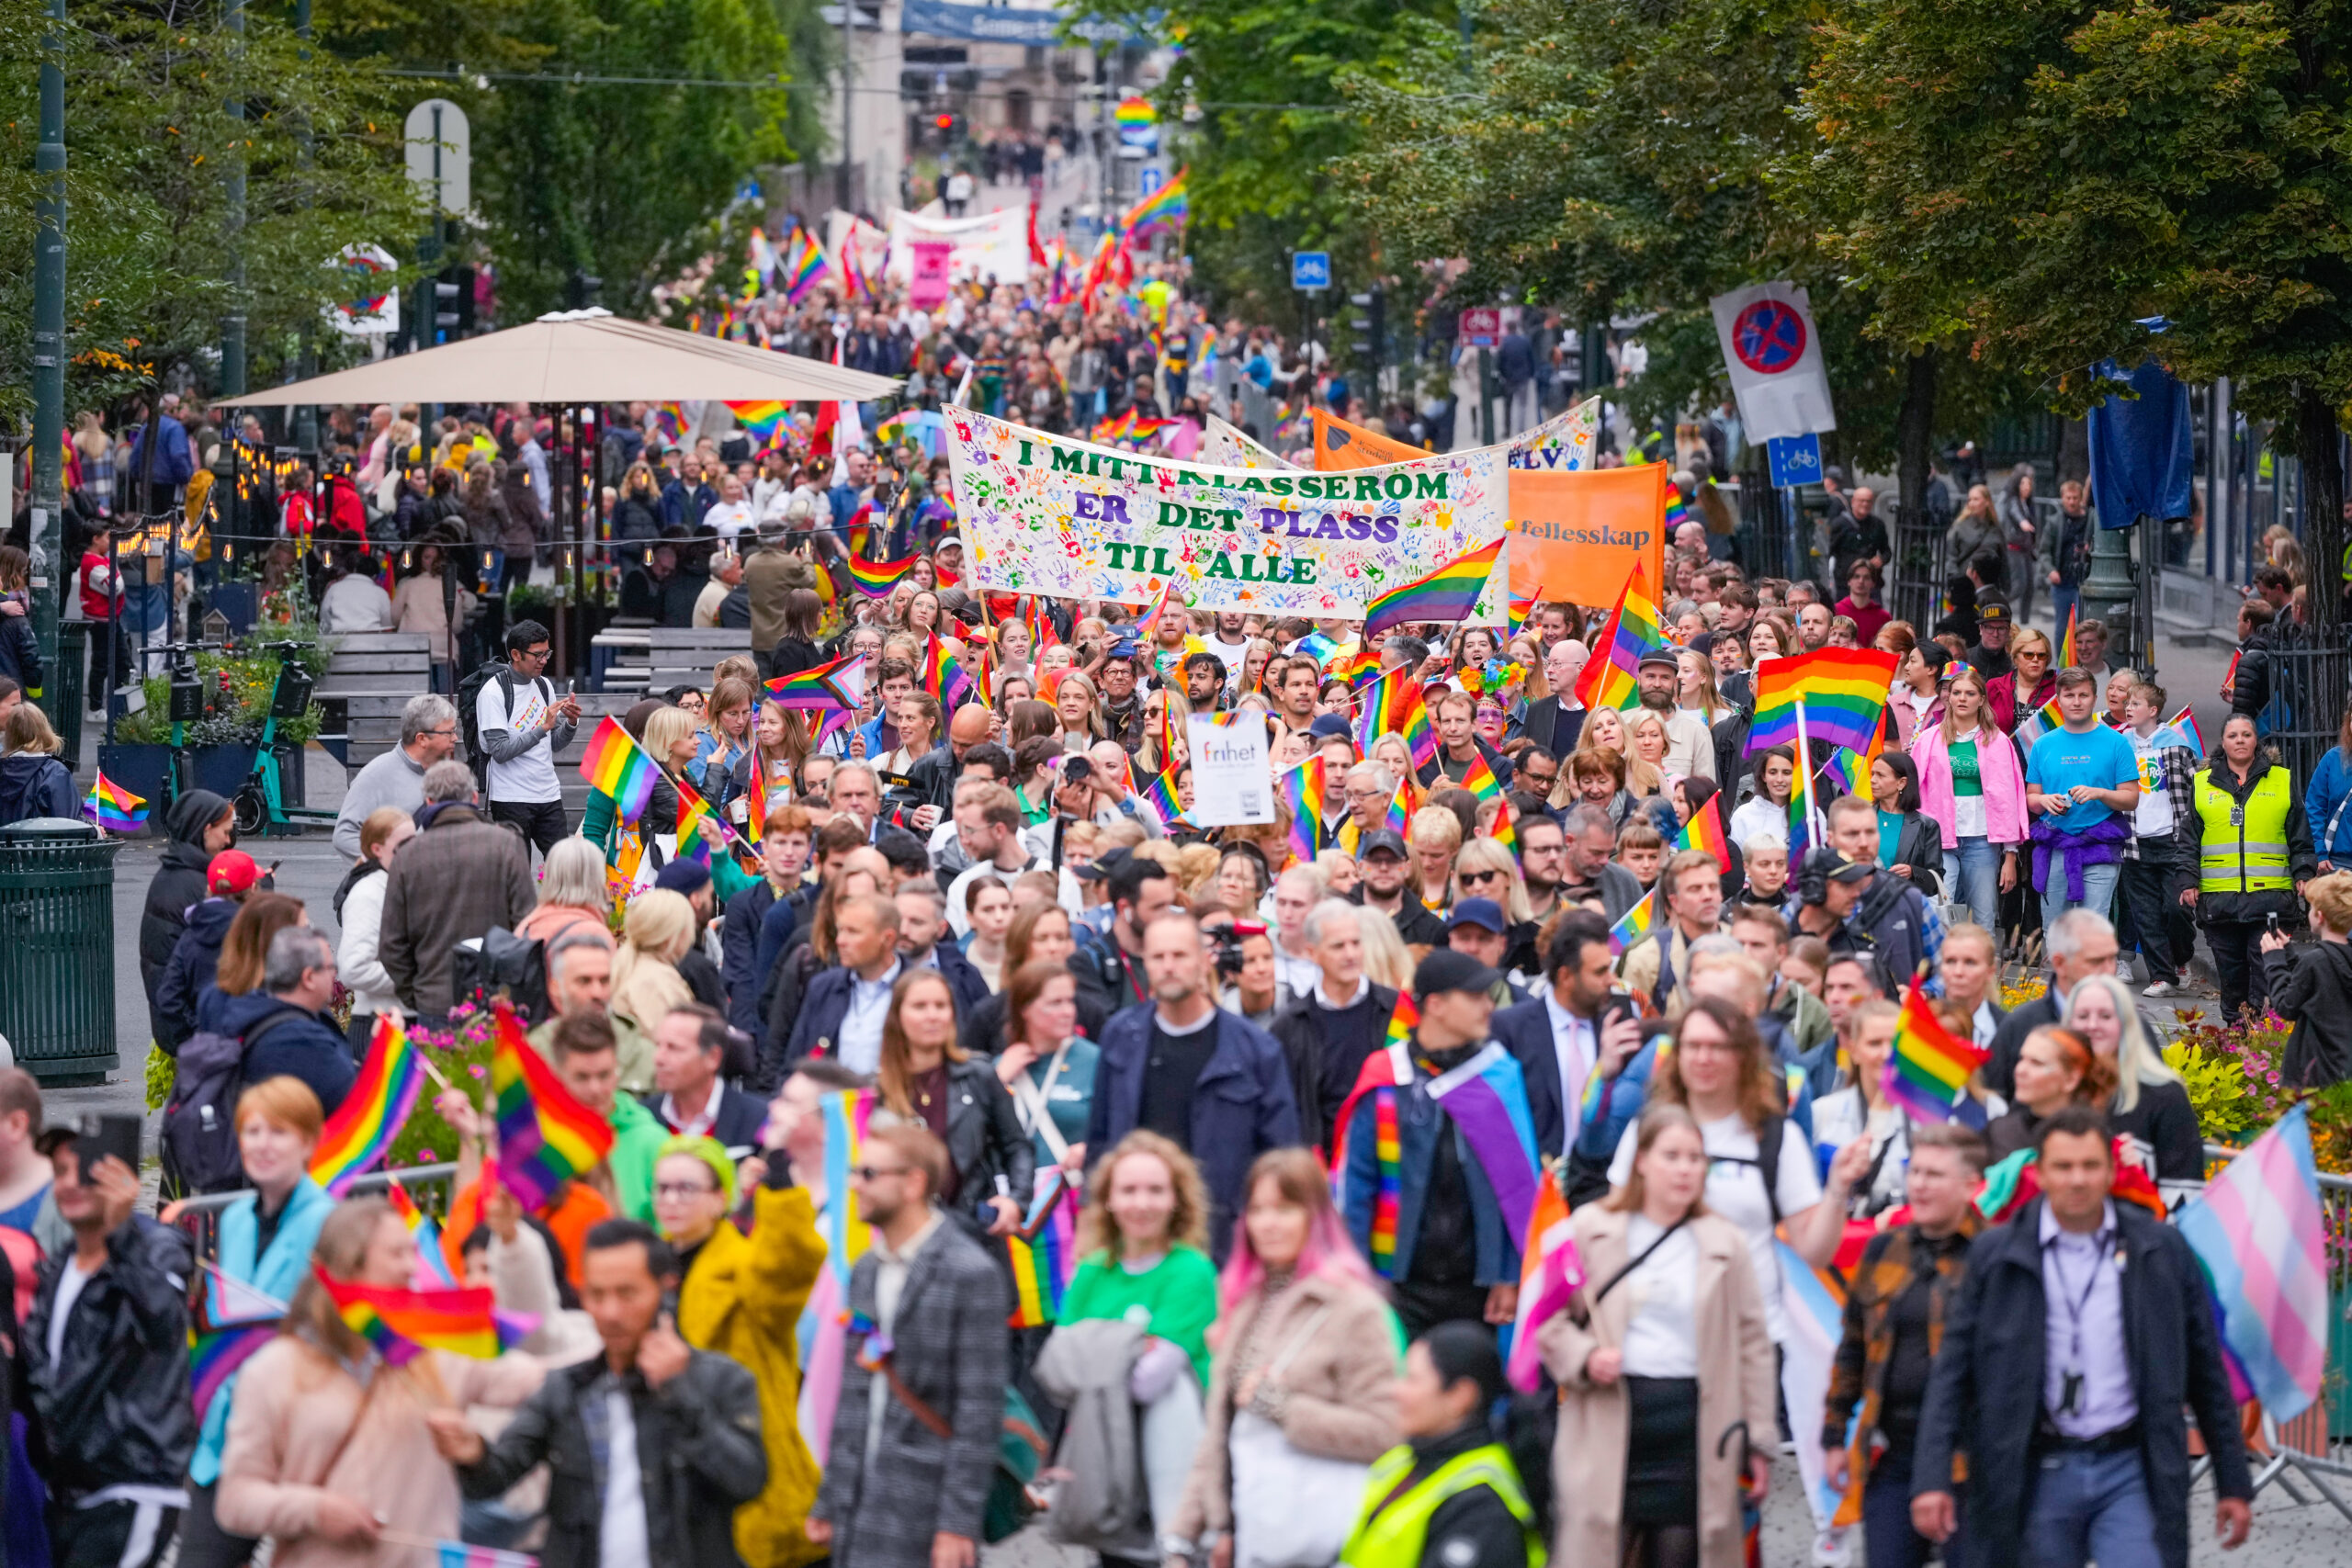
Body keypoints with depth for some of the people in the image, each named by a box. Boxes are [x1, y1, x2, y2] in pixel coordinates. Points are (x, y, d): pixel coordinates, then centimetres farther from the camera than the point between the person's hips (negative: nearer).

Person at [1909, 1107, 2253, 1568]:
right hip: (2039, 1476, 1)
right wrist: (1932, 1478, -9)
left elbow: (2205, 1371, 9)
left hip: (2130, 1473, -1)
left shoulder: (2161, 1250, 4)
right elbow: (1952, 1373, 1)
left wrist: (2233, 1483, 8)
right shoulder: (1995, 1256, 3)